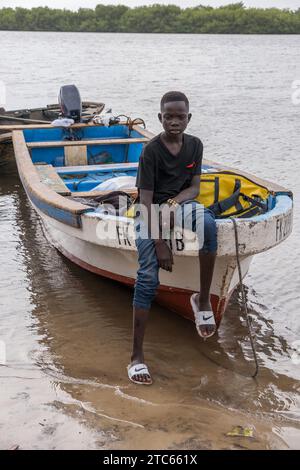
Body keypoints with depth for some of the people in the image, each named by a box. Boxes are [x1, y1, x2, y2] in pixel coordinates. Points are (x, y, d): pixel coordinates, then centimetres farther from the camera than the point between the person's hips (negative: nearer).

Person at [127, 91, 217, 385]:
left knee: (208, 223, -34)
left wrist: (174, 202, -19)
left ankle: (203, 299, -17)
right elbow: (146, 200, -16)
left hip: (181, 204, 4)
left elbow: (194, 188, 4)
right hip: (151, 212, -3)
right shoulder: (151, 151, -13)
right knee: (148, 278, -19)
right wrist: (160, 244, -21)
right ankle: (136, 356, -13)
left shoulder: (195, 145, 2)